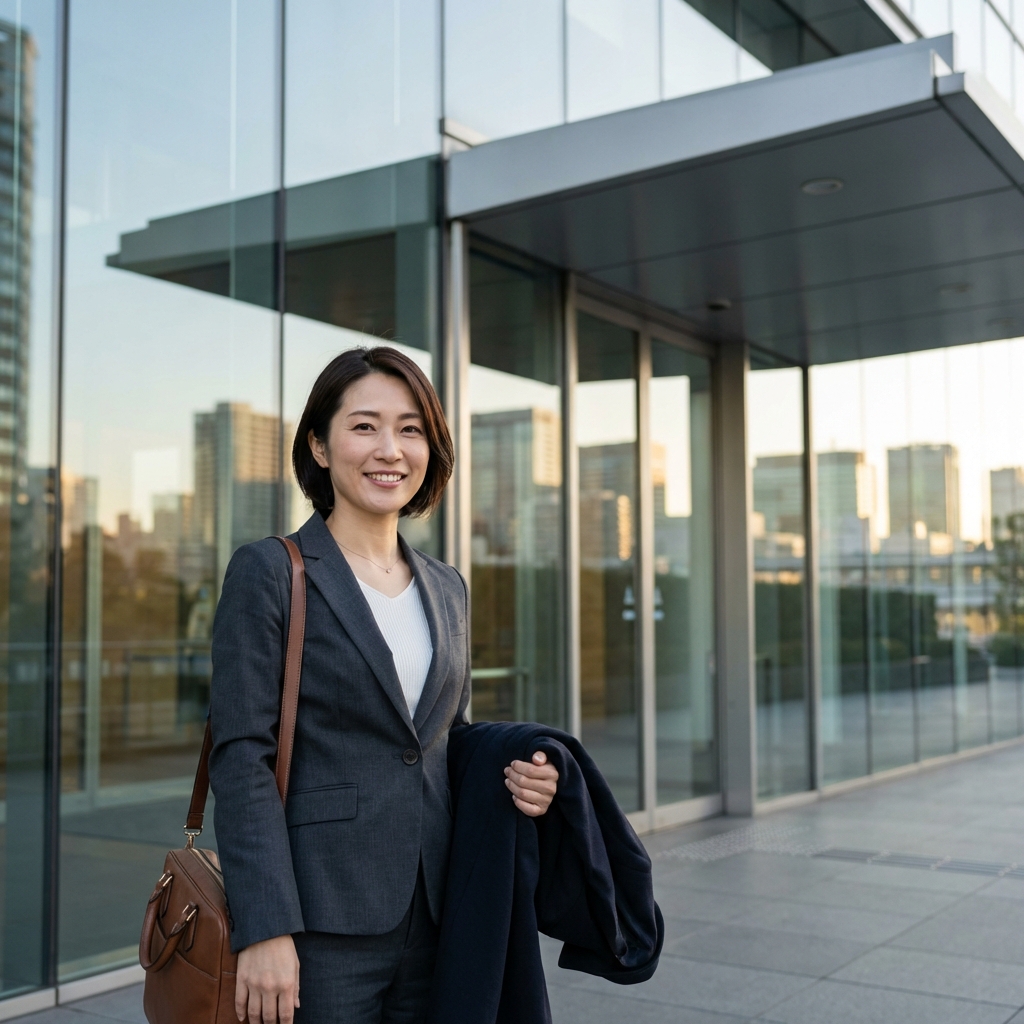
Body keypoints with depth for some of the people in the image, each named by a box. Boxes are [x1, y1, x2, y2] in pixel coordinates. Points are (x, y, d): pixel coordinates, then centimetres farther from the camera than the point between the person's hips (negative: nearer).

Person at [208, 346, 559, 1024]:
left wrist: (513, 777, -2)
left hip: (436, 918, 5)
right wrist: (265, 931, -17)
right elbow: (242, 758, -11)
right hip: (322, 922, -5)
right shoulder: (269, 573, -6)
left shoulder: (447, 588, 11)